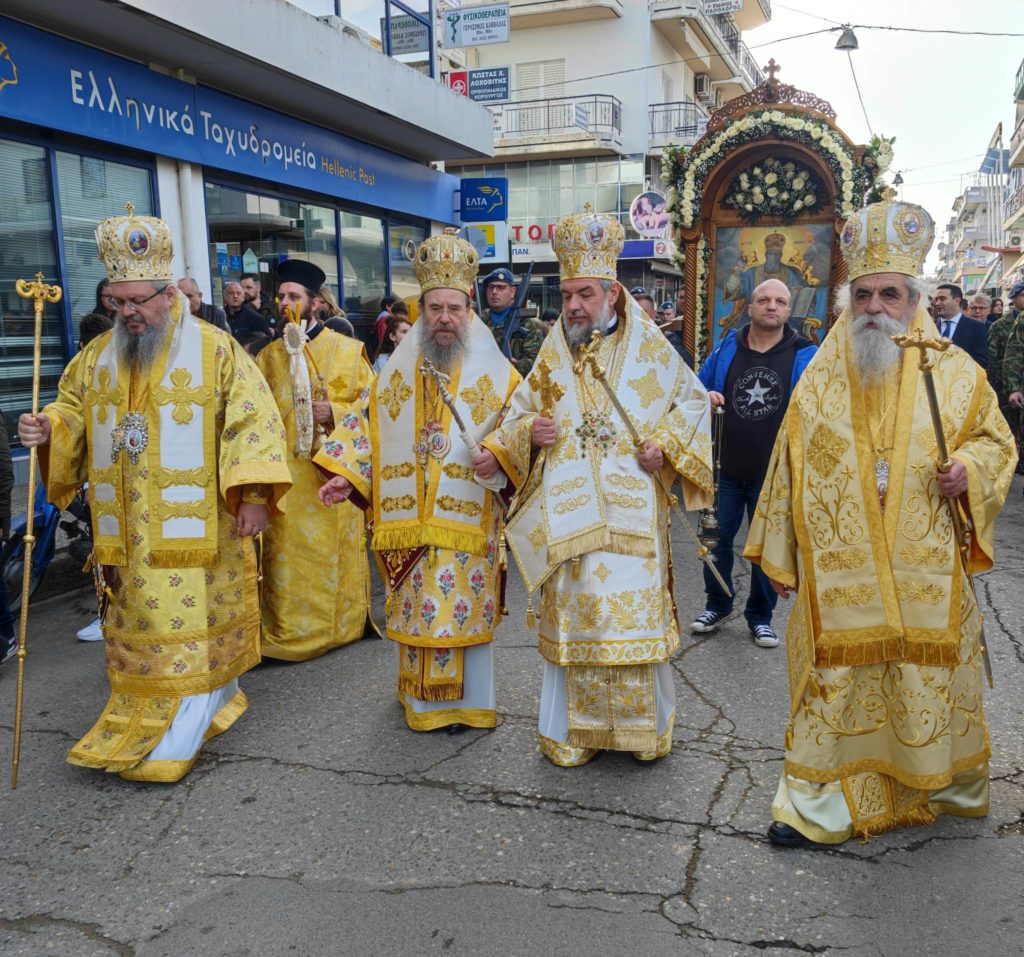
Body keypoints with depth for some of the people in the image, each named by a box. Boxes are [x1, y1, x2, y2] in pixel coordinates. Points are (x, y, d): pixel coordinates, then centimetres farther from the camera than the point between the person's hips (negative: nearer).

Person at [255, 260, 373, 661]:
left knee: (333, 550, 3)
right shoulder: (268, 356, 13)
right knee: (286, 551, 2)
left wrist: (334, 413, -16)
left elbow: (369, 406, 1)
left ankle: (341, 623, 16)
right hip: (285, 470, 3)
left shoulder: (347, 350, 2)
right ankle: (288, 630, 12)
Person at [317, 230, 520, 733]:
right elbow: (370, 426, 13)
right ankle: (421, 697, 25)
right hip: (409, 518, 3)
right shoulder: (397, 367, 10)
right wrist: (347, 475, 2)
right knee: (415, 609, 9)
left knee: (463, 609, 1)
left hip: (468, 517, -2)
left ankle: (463, 699, 17)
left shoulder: (494, 372, 1)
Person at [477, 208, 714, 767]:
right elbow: (521, 411, 14)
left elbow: (693, 399, 11)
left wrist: (665, 444, -4)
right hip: (567, 508, 2)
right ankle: (573, 729, 18)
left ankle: (643, 725, 20)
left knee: (635, 609, 0)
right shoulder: (553, 353, 9)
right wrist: (528, 433, -8)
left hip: (632, 508, -1)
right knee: (573, 613, 4)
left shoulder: (647, 347, 4)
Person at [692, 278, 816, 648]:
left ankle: (760, 616, 25)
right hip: (725, 469, 2)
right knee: (718, 539, 11)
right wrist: (705, 397, -10)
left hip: (774, 475, -2)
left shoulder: (804, 355, -3)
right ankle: (717, 605, 30)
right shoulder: (727, 347, 3)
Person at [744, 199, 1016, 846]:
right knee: (835, 681, 4)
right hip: (839, 572, 0)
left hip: (926, 571, 0)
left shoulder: (956, 373, 2)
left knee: (929, 678, 11)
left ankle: (944, 784, 37)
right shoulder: (822, 379, 4)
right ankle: (820, 806, 17)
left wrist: (970, 467, -13)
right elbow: (791, 469, 6)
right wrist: (779, 553, 6)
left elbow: (996, 440, 11)